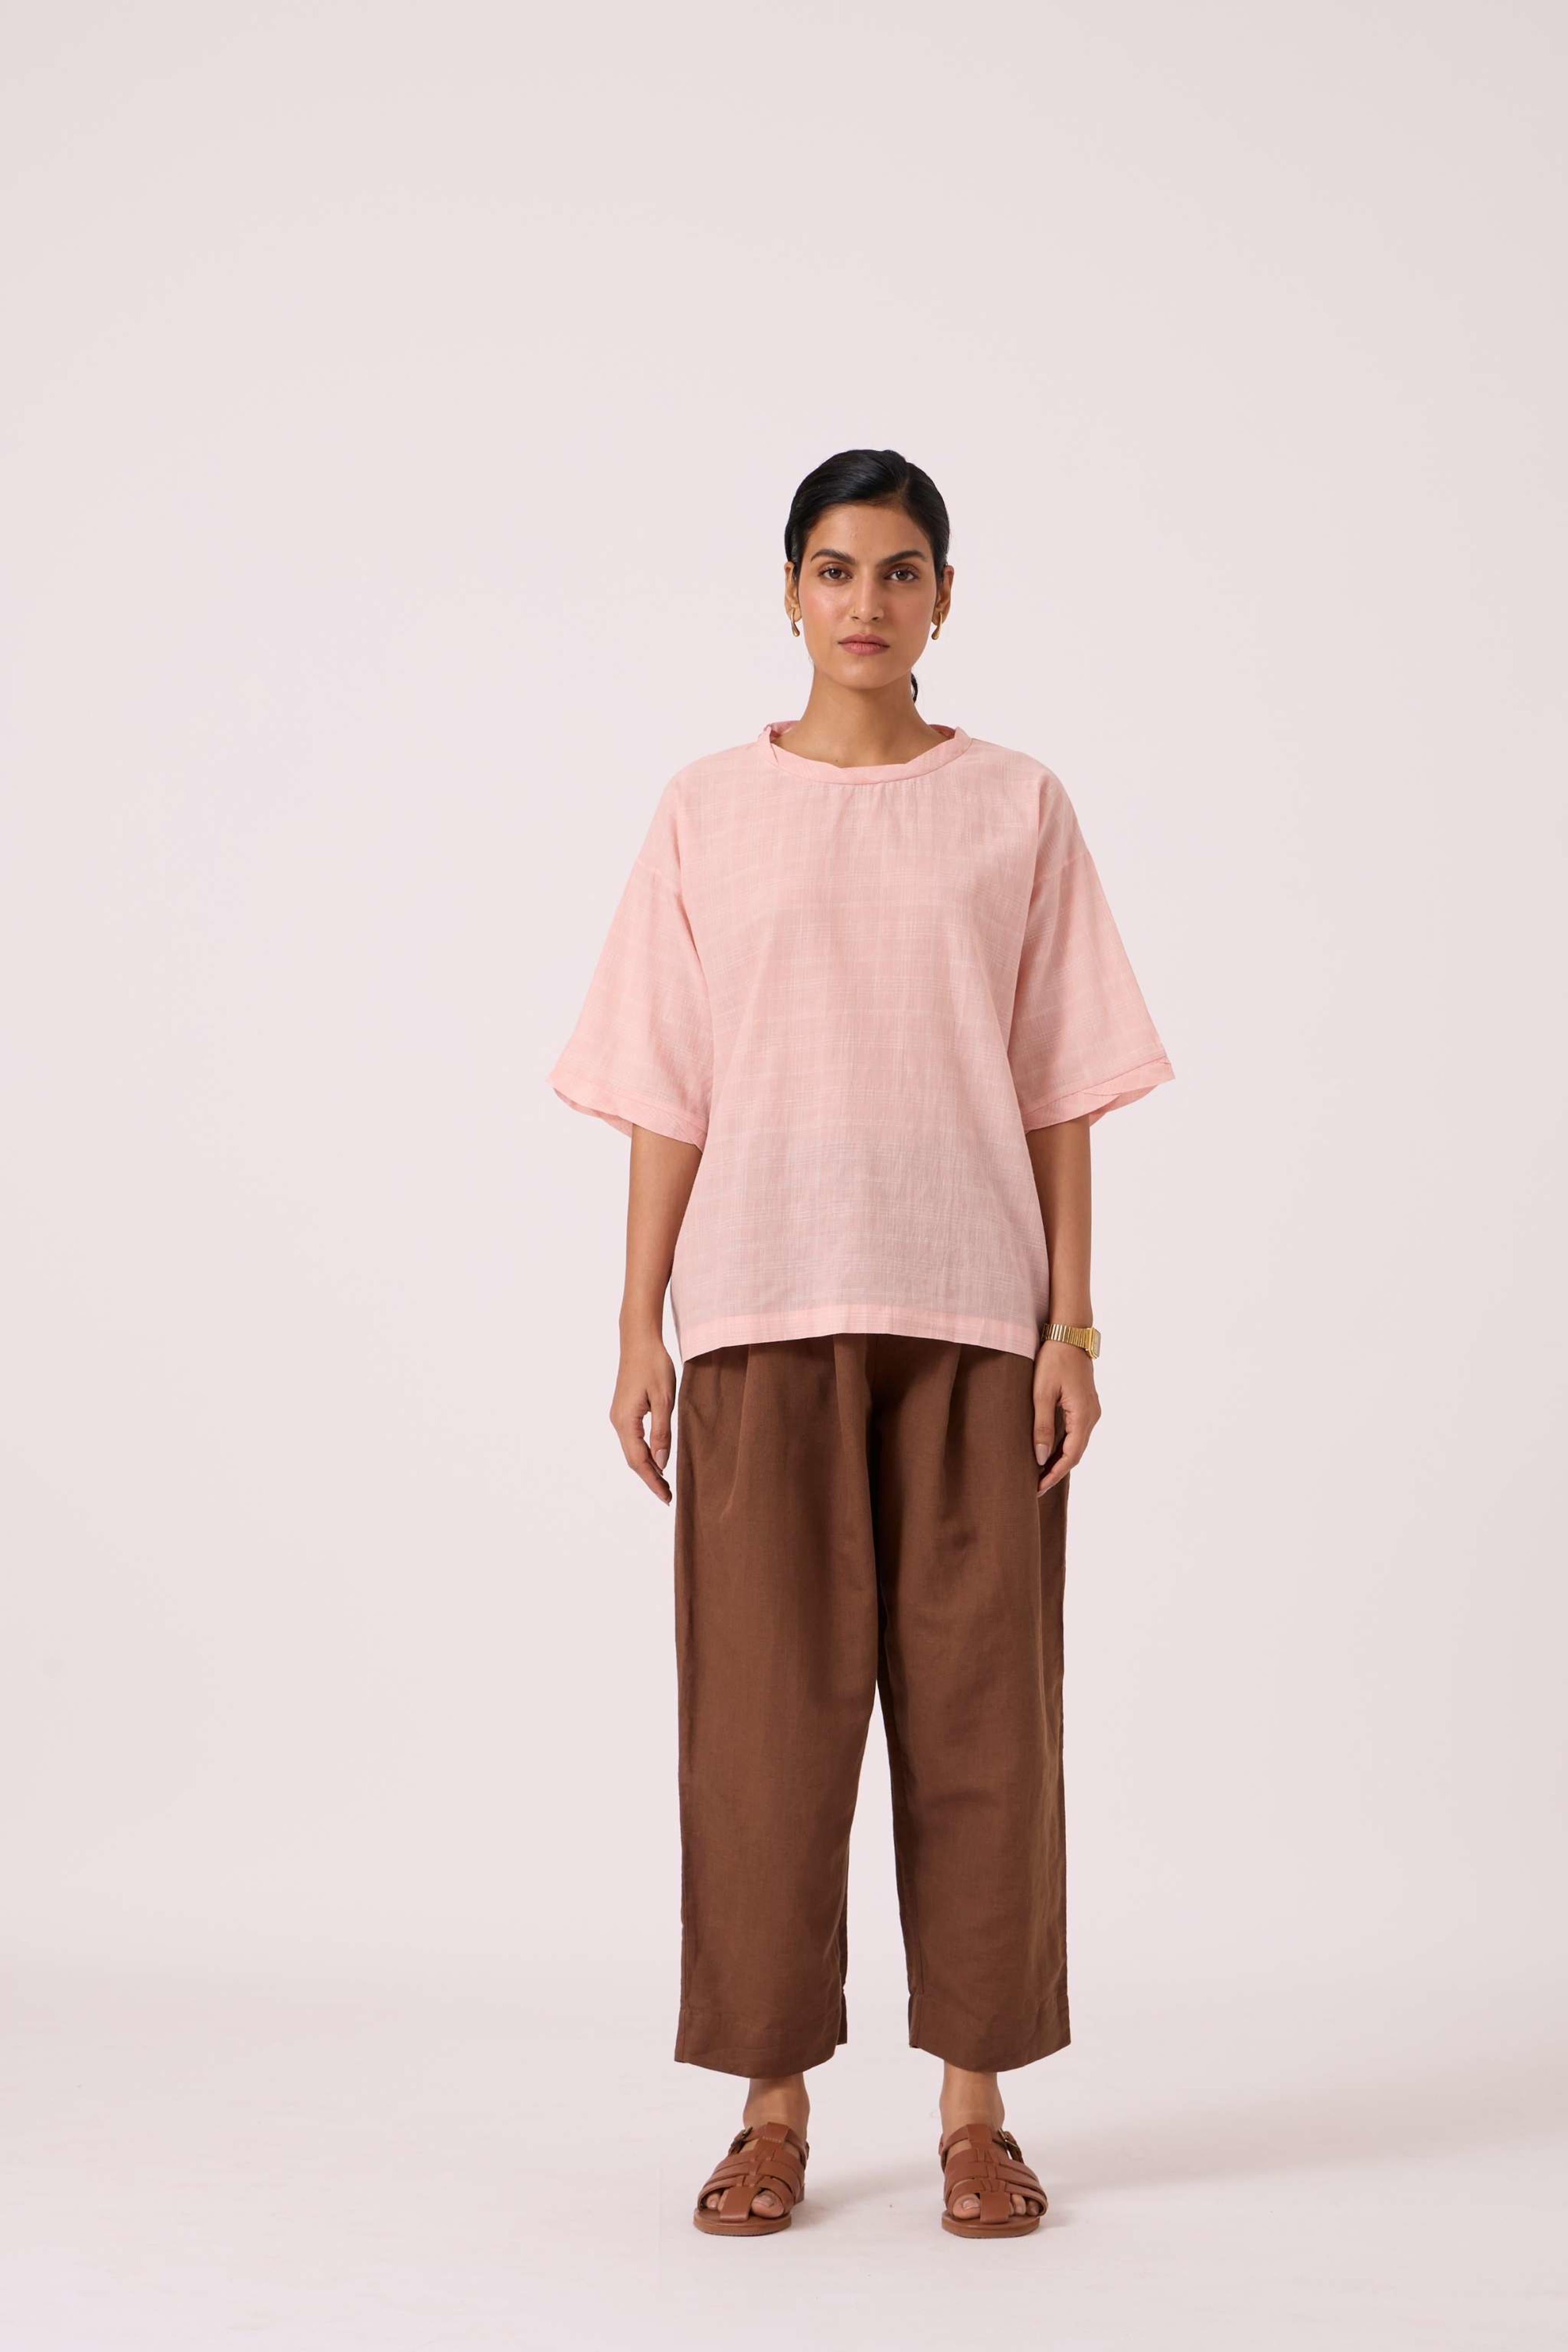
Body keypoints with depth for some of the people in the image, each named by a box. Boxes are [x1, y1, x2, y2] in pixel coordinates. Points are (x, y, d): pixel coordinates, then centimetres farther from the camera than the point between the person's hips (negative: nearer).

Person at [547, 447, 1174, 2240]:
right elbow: (667, 1094, 5)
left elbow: (1059, 1088, 4)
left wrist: (1072, 1324, -2)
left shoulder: (1018, 812, 6)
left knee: (977, 1697, 3)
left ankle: (976, 2103, 13)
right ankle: (774, 2103, 12)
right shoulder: (708, 815, 6)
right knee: (766, 1700, 1)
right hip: (763, 1305, 0)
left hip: (972, 1308, 0)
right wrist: (640, 1326, 0)